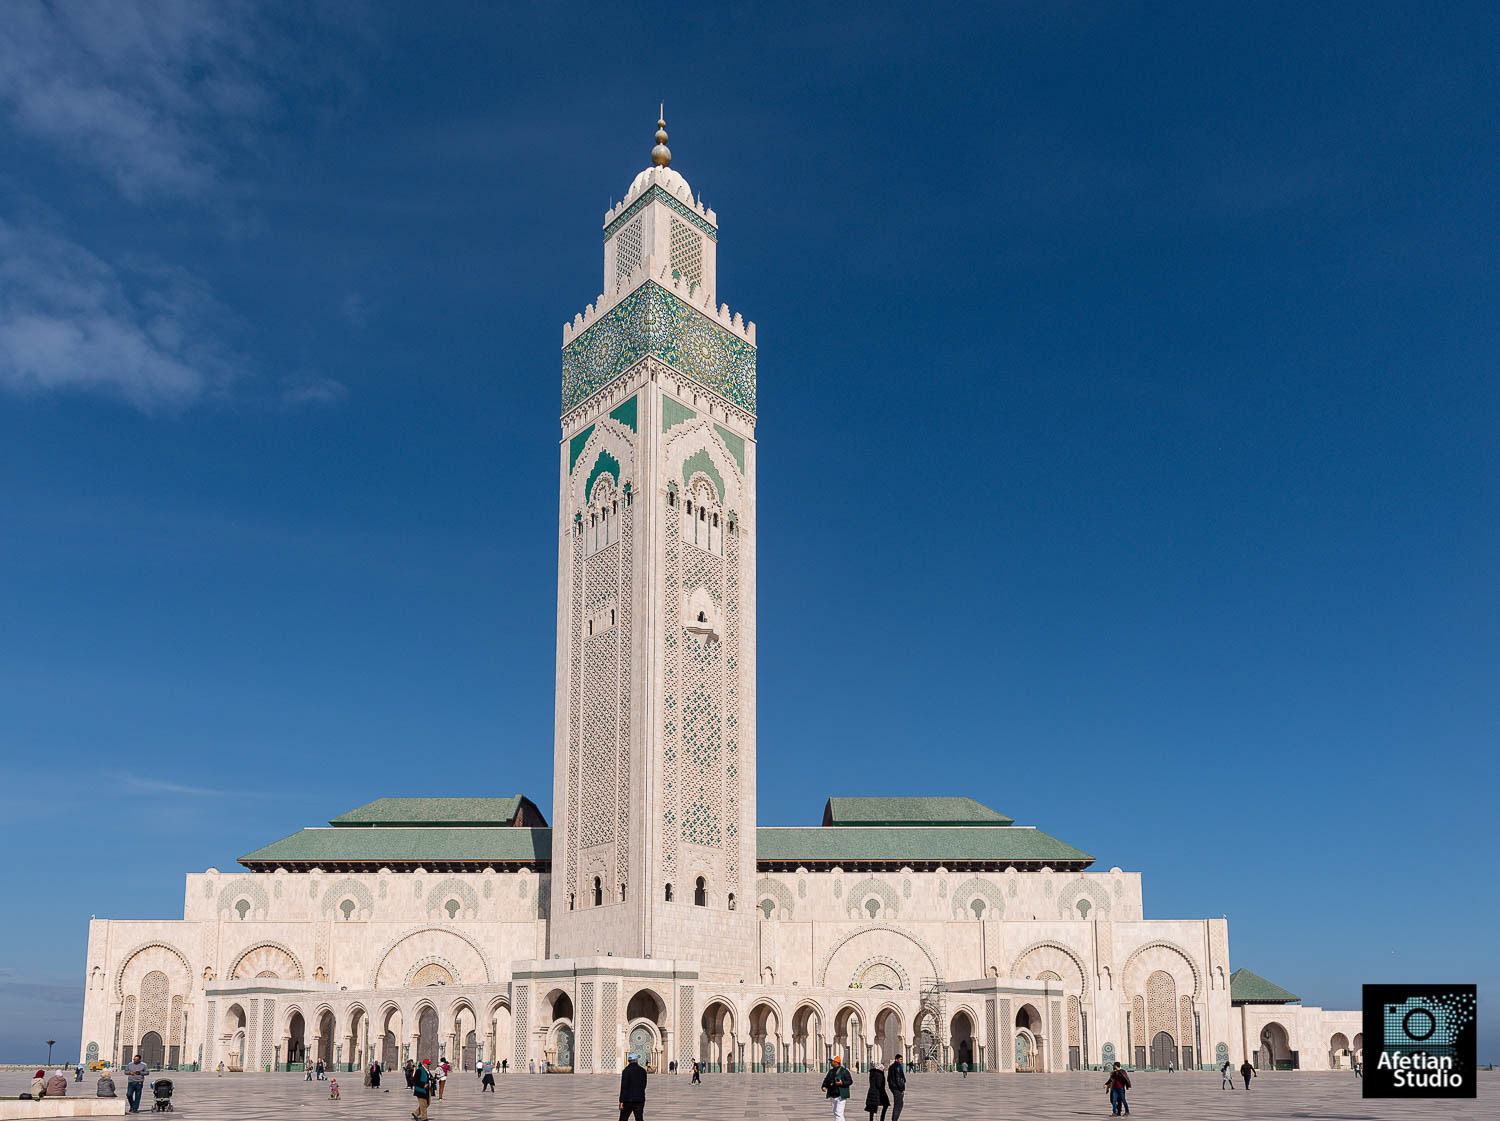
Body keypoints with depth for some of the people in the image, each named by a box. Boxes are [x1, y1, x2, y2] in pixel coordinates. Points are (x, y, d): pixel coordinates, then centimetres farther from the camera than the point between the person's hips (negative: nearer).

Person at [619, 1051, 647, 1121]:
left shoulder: (626, 1071, -10)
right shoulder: (643, 1071, 4)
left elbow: (624, 1087, -14)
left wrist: (621, 1101, -13)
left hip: (628, 1100, -4)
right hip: (640, 1099, 4)